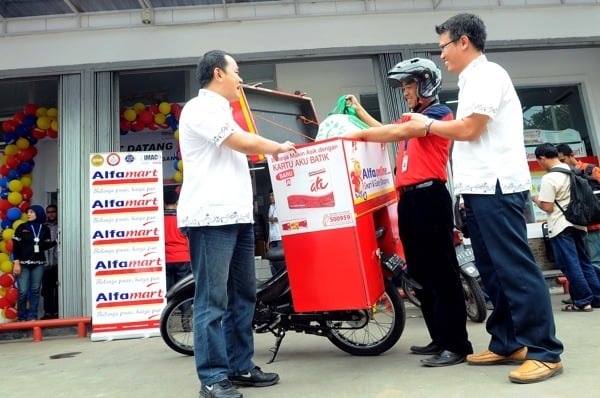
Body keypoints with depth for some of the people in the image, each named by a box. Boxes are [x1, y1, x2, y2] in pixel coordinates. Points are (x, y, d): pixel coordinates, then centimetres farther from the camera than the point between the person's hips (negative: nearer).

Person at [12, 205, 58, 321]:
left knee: (35, 290, 3)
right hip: (23, 264, -2)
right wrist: (16, 262, -9)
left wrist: (55, 241, -7)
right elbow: (16, 246, -2)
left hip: (38, 264, 2)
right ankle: (22, 317, 9)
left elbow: (44, 246, 8)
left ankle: (32, 316, 9)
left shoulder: (45, 229, 6)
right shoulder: (22, 227, 1)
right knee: (23, 291, -5)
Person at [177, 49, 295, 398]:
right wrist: (278, 148, 4)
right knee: (213, 300, -6)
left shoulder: (221, 111, 27)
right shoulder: (200, 109, -5)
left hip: (237, 214, 10)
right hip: (211, 216, -10)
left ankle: (241, 367, 20)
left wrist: (273, 150, 23)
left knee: (242, 295, 10)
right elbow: (244, 143, -12)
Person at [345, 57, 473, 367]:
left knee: (441, 272, -8)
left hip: (429, 197, -9)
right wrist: (359, 111, 35)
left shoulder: (439, 113, -3)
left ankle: (457, 345, -2)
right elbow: (390, 132, 34)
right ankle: (440, 339, 19)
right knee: (420, 273, 10)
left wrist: (359, 134, -9)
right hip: (408, 199, 9)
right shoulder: (413, 119, 24)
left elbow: (398, 133, -16)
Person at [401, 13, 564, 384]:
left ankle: (545, 352, -1)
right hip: (481, 187, 10)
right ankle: (507, 344, 18)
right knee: (494, 271, 10)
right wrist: (430, 125, 16)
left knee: (516, 268, -9)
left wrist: (428, 125, 0)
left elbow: (469, 129, -14)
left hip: (496, 186, -10)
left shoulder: (488, 74, -7)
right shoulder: (474, 80, 22)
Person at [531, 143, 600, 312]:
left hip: (560, 226, -8)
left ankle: (583, 301, 2)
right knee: (584, 261, 14)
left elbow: (547, 207, -17)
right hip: (577, 223, 8)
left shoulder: (549, 178, -17)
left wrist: (536, 200, 2)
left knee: (570, 265, -2)